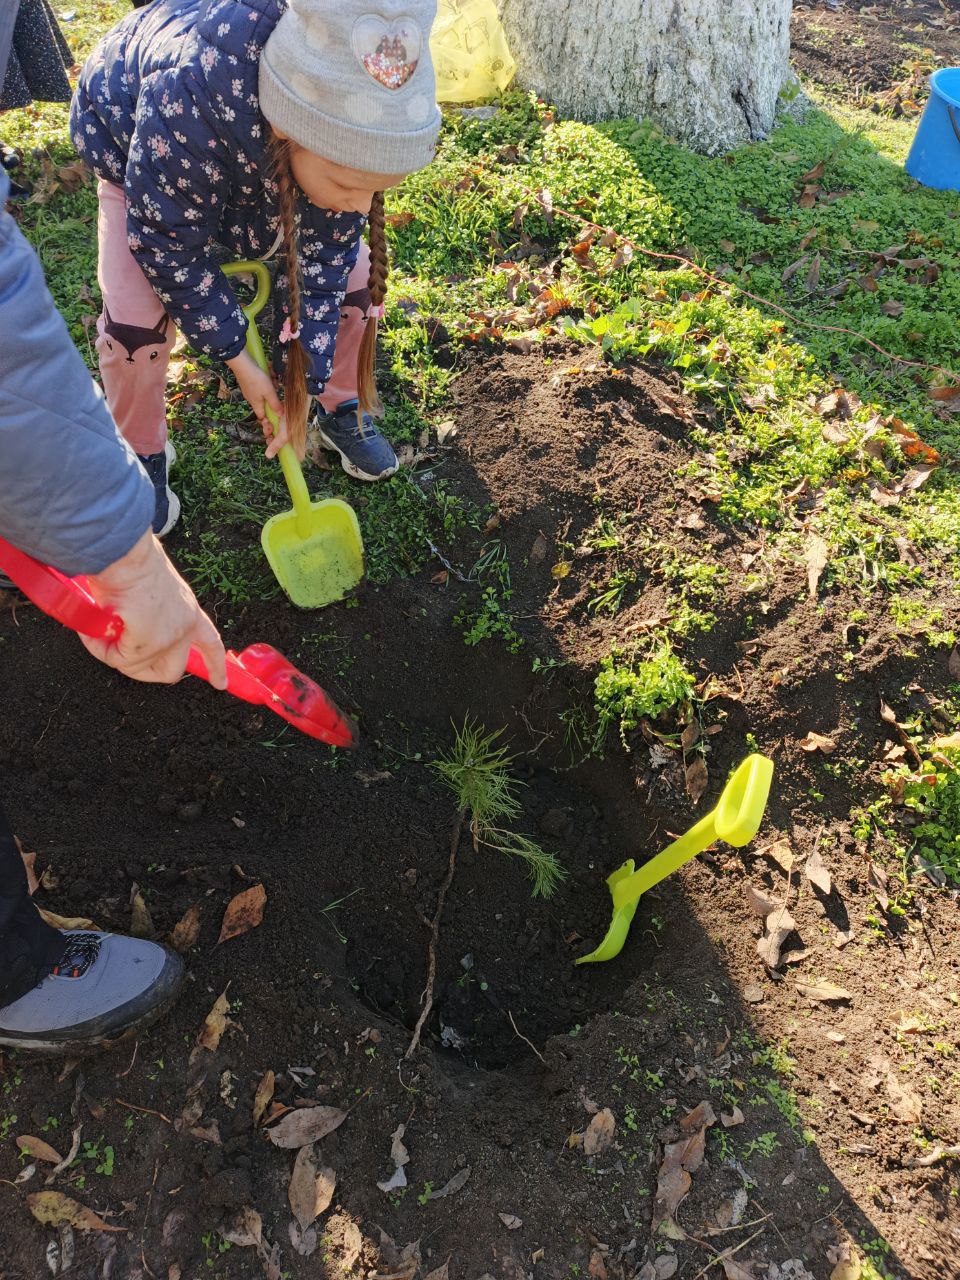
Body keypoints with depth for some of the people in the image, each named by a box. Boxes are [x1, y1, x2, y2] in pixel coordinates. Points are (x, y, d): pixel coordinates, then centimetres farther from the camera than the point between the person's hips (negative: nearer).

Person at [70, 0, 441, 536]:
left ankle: (343, 410, 15)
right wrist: (238, 357, -25)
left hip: (263, 161, 4)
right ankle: (144, 456, 7)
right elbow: (168, 246, -31)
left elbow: (321, 259, -23)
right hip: (132, 141, -3)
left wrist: (304, 384, -21)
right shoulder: (188, 99, -47)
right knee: (136, 316, -19)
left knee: (350, 268, -9)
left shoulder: (353, 122, -34)